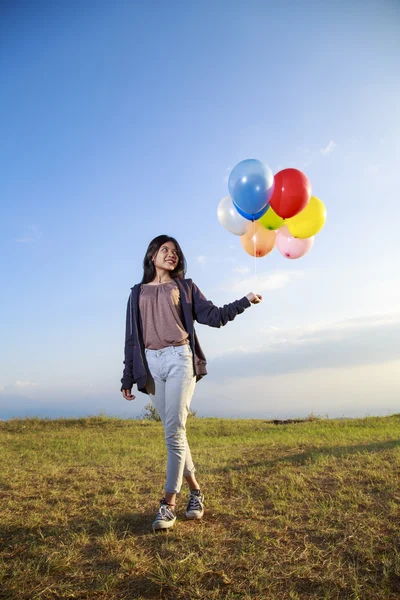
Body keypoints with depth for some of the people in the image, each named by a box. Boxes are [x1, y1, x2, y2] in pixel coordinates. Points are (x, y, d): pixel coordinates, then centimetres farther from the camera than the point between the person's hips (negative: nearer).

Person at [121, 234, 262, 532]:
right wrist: (128, 378, 11)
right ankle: (195, 490, 20)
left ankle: (168, 503, -6)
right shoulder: (138, 293, 19)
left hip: (180, 359, -2)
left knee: (174, 431, -11)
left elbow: (213, 315, 7)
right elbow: (132, 337, 15)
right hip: (150, 364, 3)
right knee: (173, 431, 6)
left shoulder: (185, 287, 16)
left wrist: (244, 301, -6)